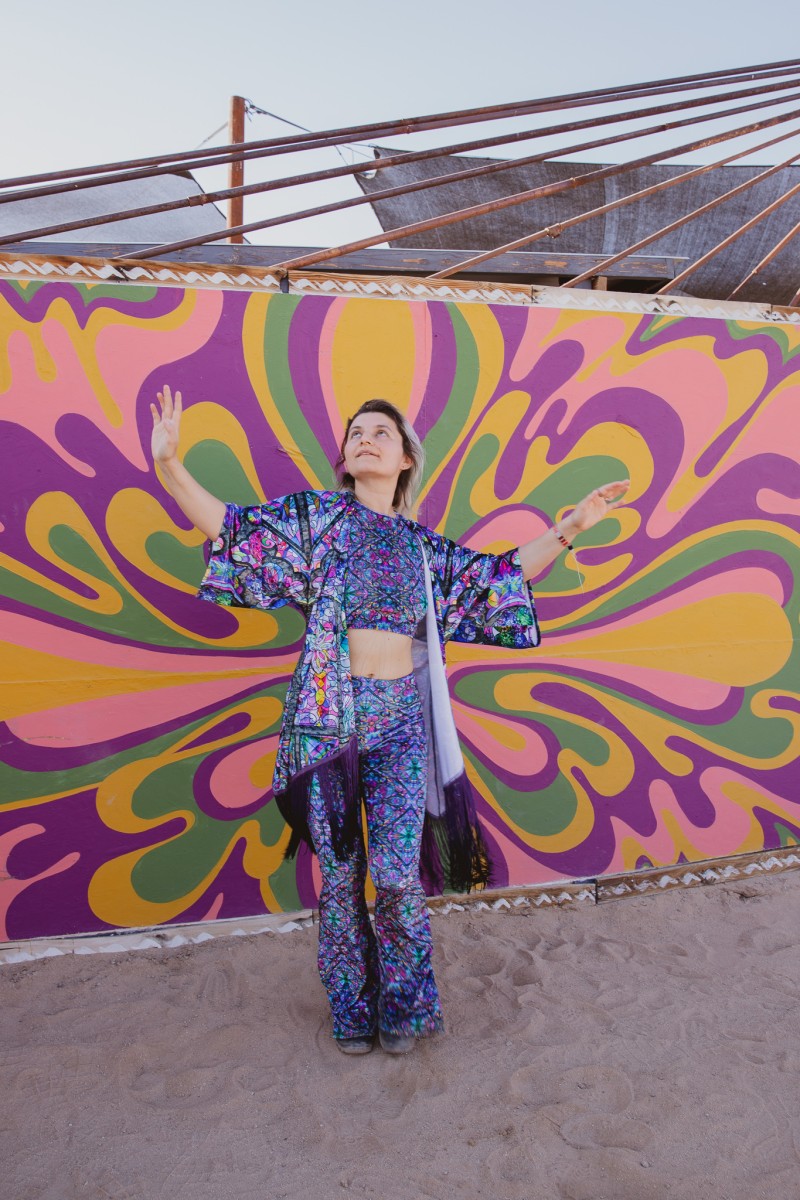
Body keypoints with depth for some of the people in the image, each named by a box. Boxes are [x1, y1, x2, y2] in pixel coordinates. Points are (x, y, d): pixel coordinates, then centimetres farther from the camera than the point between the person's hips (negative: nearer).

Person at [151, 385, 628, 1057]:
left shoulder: (422, 547, 12)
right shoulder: (317, 516, 6)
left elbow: (501, 575, 21)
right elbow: (232, 527, -1)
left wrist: (570, 528, 19)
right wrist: (170, 465, -14)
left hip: (399, 718, 2)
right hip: (330, 712, -1)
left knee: (398, 873, 0)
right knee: (340, 870, 8)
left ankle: (404, 1007, 25)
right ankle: (353, 1008, 29)